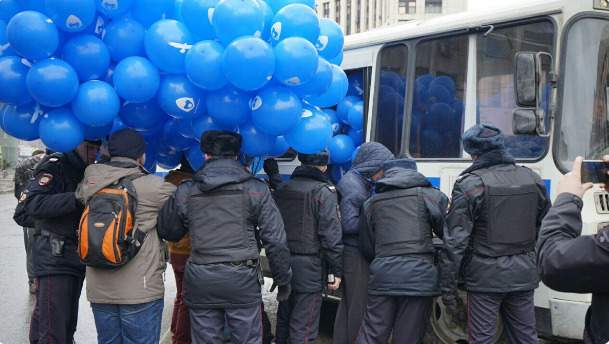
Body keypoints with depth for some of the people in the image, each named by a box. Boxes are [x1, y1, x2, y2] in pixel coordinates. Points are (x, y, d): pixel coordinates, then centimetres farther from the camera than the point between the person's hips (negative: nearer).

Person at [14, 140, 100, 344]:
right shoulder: (56, 165, -10)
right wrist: (77, 198, -31)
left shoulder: (84, 172, 16)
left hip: (76, 260, 9)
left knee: (68, 327, 14)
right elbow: (33, 204, -24)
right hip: (54, 259, -9)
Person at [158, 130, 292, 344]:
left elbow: (167, 232, 15)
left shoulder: (185, 192, 2)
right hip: (242, 281, -2)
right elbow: (276, 241, -3)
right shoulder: (256, 189, -2)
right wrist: (283, 281, 6)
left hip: (200, 281, 2)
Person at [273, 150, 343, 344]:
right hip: (309, 265, -7)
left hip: (284, 261, 7)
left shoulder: (282, 189, 9)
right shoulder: (324, 191, -11)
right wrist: (336, 270, -9)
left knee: (284, 318, 18)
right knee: (303, 327, -3)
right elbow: (331, 234, -15)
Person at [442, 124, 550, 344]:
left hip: (486, 276, -5)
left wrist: (448, 287, -7)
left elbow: (456, 241, -12)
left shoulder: (470, 184, -11)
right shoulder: (533, 180, 6)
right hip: (524, 276, 5)